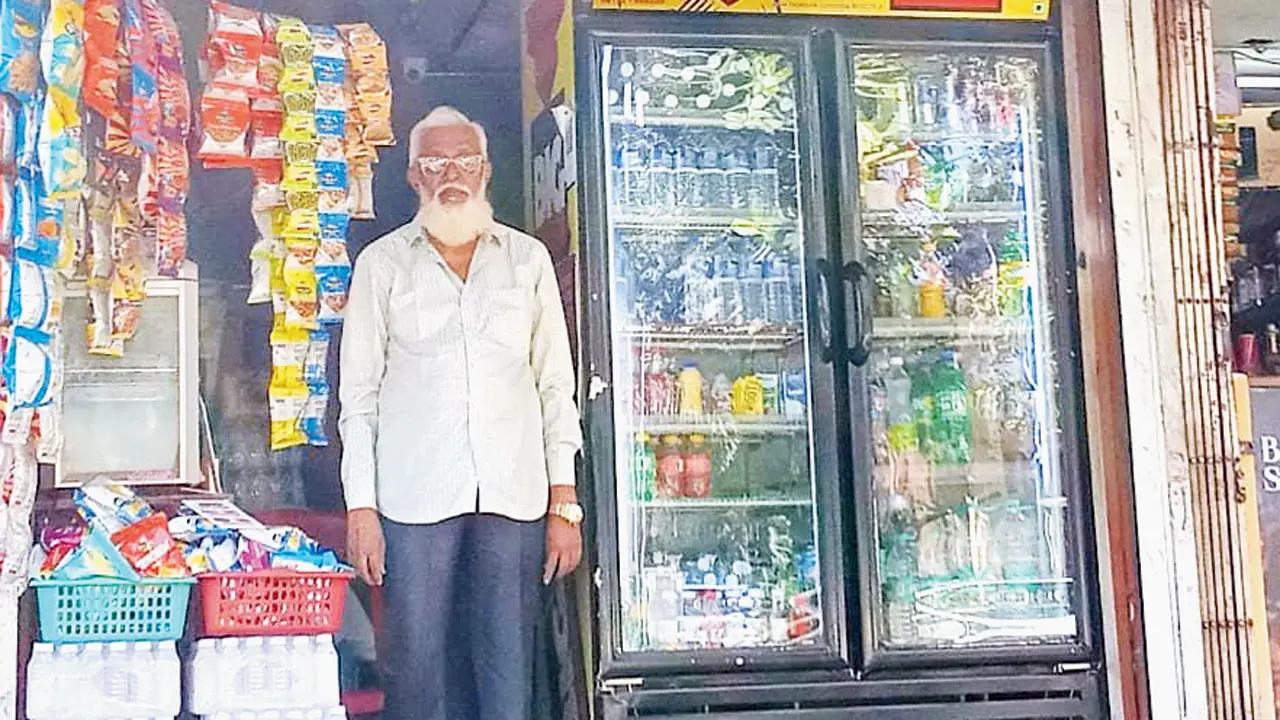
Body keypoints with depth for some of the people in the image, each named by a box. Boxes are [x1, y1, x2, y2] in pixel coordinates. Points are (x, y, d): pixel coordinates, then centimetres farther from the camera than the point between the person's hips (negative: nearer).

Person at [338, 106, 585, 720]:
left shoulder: (528, 259, 12)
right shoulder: (382, 264, 9)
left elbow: (556, 385, 11)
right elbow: (359, 393, 7)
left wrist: (564, 502, 4)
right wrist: (360, 508, -1)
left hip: (514, 497, 1)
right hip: (414, 498, -1)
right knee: (417, 670, -2)